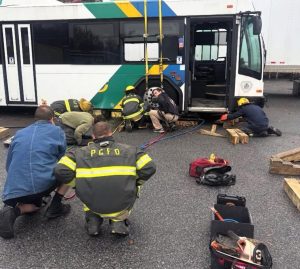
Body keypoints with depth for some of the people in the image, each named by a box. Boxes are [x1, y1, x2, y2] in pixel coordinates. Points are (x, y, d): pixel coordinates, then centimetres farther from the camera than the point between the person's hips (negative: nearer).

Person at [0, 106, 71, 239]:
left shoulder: (19, 134, 19)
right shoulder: (57, 131, 9)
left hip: (15, 189, 5)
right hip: (44, 183, -4)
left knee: (35, 204, 35)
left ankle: (13, 211, 2)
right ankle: (55, 206, 13)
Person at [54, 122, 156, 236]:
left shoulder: (80, 152, 9)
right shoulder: (129, 150, 11)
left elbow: (61, 172, -2)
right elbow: (149, 168, 3)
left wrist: (78, 183, 16)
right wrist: (135, 182, 20)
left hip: (92, 205, 1)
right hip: (121, 206, -1)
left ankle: (93, 220, 17)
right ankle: (119, 221, 15)